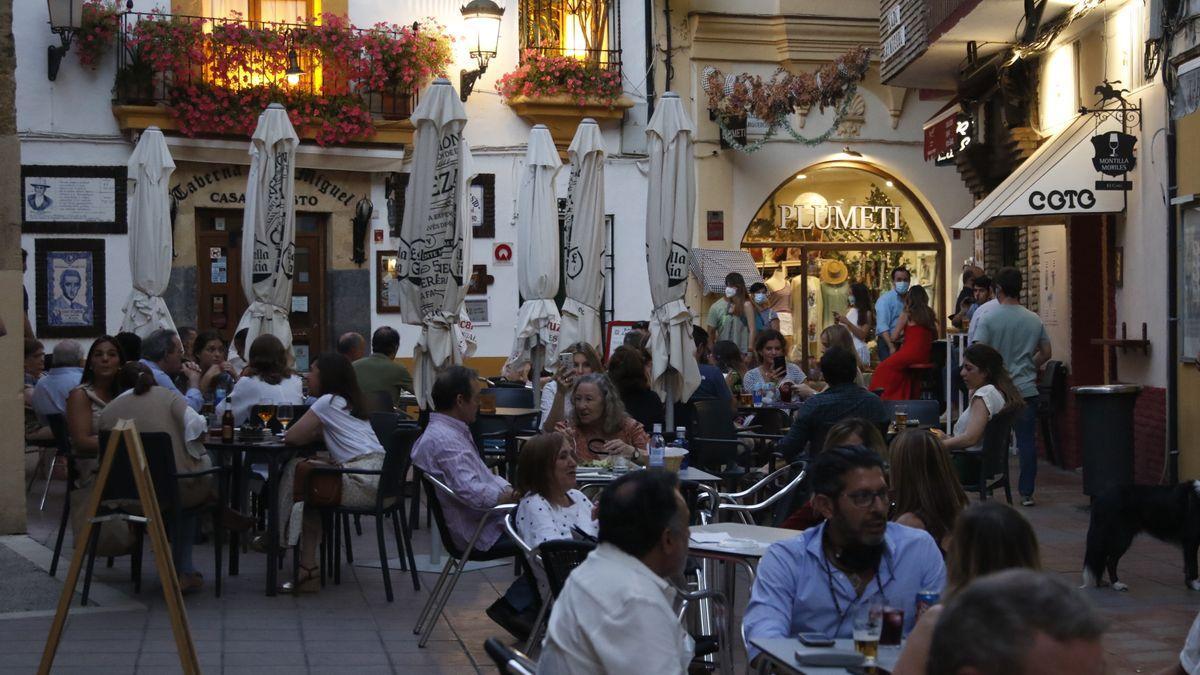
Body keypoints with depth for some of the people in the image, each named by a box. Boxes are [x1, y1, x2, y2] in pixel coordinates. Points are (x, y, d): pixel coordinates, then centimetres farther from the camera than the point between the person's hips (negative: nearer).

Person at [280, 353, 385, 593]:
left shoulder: (328, 402, -2)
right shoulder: (349, 402, 23)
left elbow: (291, 437, -3)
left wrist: (314, 433, 15)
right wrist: (318, 432, 13)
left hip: (363, 483, -9)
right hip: (379, 477, 9)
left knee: (297, 471, 3)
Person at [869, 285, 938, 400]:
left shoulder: (906, 314, -3)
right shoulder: (931, 315, 9)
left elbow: (893, 337, -3)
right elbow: (935, 337, 19)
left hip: (910, 353, -6)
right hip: (926, 357, 6)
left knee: (883, 368, 8)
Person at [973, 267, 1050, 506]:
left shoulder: (989, 319, -8)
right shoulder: (1034, 320, 3)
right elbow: (1046, 353, 10)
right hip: (1026, 390, 2)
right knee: (1027, 441, 5)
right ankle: (1026, 493, 5)